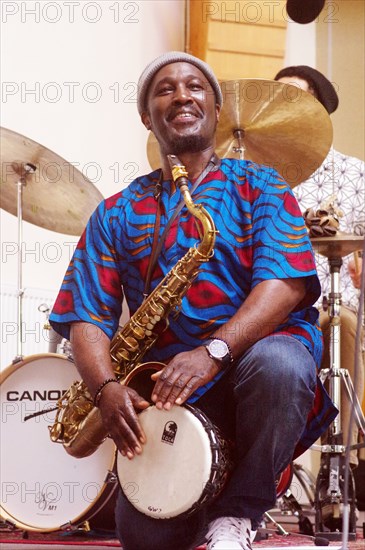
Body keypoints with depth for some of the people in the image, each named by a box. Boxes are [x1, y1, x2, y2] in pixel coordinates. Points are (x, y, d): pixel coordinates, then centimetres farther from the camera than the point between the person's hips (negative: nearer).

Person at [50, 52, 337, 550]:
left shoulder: (259, 187, 8)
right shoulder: (117, 214, 14)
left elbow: (286, 282, -10)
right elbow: (86, 319, 5)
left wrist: (213, 351, -25)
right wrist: (107, 388, -17)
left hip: (262, 351, -1)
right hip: (170, 387, 2)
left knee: (277, 362, -40)